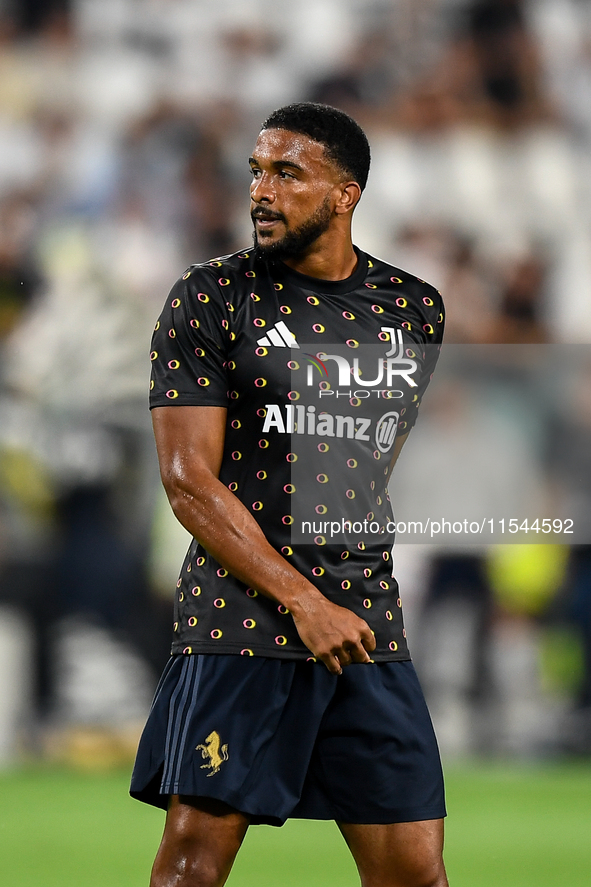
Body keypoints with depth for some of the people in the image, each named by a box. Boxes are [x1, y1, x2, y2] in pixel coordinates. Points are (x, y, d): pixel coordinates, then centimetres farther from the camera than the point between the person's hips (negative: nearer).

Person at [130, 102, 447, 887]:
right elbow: (188, 480, -8)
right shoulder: (209, 300, -1)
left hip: (371, 627, 3)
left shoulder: (417, 311, 11)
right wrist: (302, 600, -15)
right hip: (238, 619, -3)